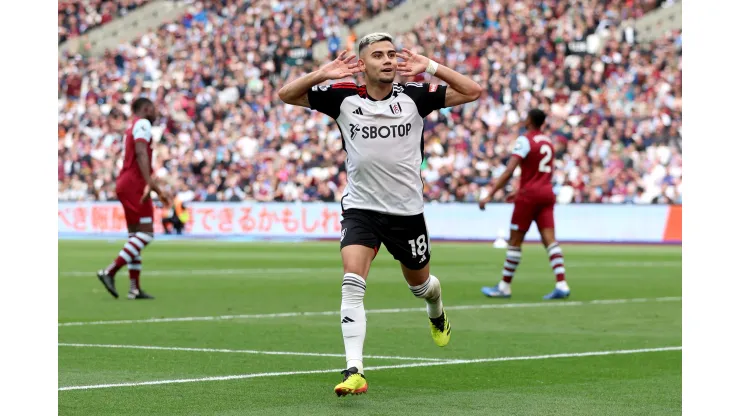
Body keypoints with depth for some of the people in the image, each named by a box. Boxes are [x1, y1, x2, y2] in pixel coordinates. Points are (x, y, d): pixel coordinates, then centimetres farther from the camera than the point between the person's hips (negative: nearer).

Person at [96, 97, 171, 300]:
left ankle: (135, 288, 7)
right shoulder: (143, 124, -5)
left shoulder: (133, 127, 25)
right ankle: (110, 272, -19)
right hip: (134, 185, -10)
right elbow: (141, 153, -21)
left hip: (125, 184, 10)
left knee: (135, 235, 9)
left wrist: (158, 191, 32)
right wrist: (149, 183, -29)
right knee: (146, 233, -12)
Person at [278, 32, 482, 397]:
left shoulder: (413, 97, -6)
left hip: (407, 211, 1)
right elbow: (286, 94, -3)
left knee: (419, 283, 21)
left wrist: (430, 67, -18)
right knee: (352, 284, -21)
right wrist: (322, 74, -19)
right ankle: (354, 371, -25)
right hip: (360, 209, -1)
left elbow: (472, 92, -9)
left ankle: (437, 315, 58)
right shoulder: (343, 98, -5)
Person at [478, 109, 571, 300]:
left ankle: (504, 286, 9)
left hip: (529, 196, -6)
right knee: (550, 240, -2)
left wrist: (490, 195, -18)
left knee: (515, 241, 2)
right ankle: (561, 284, -14)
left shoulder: (524, 141, -9)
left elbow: (509, 171, -18)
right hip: (547, 194, 6)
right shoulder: (548, 142, 14)